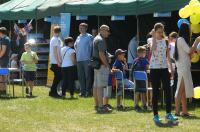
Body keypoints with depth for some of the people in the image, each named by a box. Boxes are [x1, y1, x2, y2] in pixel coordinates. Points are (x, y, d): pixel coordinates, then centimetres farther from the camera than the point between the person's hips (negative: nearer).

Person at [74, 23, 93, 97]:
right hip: (79, 59, 6)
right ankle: (82, 91, 12)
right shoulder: (78, 37, 14)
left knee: (87, 76, -3)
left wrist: (90, 56, -7)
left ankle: (87, 91, 2)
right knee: (80, 76, 7)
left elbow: (92, 46, -5)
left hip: (87, 59, -6)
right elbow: (75, 46, 27)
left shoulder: (89, 37, -4)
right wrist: (77, 53, 16)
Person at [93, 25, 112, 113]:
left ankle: (97, 105, 17)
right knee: (100, 86, -10)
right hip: (101, 65, -10)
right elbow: (101, 54, -21)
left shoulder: (96, 39, 18)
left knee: (96, 86, 11)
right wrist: (107, 66, -17)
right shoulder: (101, 40, -14)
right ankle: (101, 107, -12)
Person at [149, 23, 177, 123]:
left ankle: (168, 113, 0)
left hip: (164, 68, 3)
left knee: (167, 90, -4)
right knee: (155, 91, 0)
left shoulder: (165, 41, 9)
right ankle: (155, 115, 4)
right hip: (154, 69, -3)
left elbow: (168, 55, 11)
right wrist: (154, 37, -14)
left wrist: (171, 67, 7)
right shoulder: (151, 40, 0)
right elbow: (153, 48, -23)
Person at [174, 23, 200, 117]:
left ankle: (185, 111, 8)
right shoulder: (180, 39, -10)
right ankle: (177, 112, -12)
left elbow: (188, 53, 20)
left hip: (185, 68, 10)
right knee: (180, 90, -11)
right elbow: (189, 51, -17)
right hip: (183, 68, -10)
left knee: (184, 90, 8)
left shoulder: (182, 40, 19)